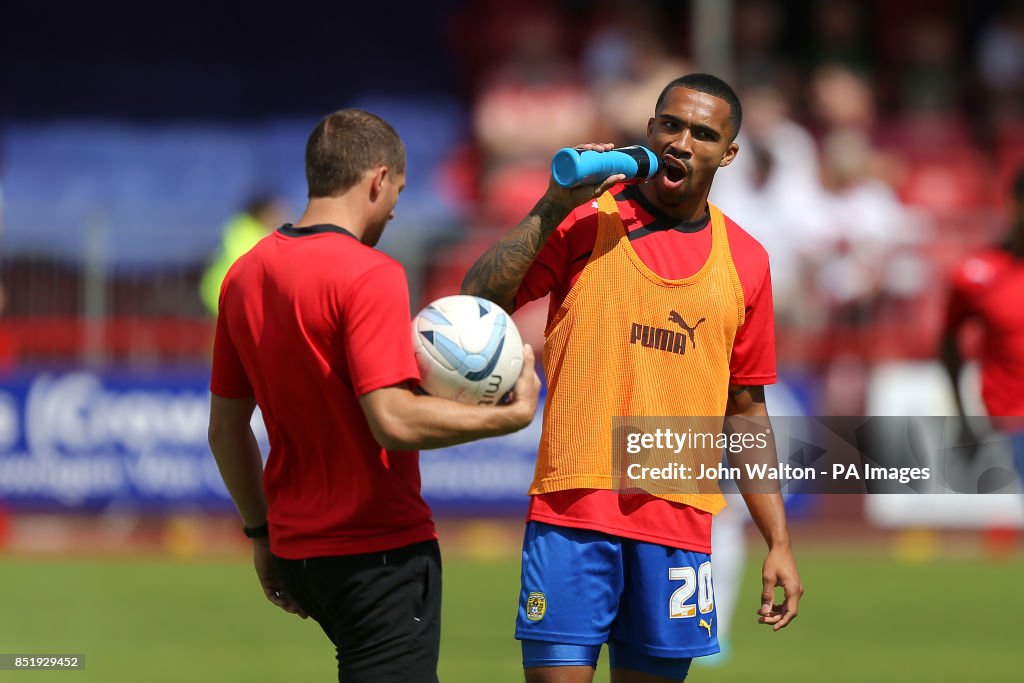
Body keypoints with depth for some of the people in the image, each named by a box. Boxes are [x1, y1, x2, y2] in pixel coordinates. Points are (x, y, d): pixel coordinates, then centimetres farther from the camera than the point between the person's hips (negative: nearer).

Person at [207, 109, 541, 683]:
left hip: (295, 548, 8)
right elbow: (395, 421, -25)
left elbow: (226, 428, 14)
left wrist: (263, 534, 23)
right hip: (381, 549, -8)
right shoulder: (369, 275, -16)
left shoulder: (245, 276, 9)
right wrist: (513, 415, -15)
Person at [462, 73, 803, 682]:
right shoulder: (586, 220, 3)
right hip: (573, 509, -3)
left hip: (678, 521, 3)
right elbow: (476, 305, -7)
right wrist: (553, 207, -13)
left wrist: (779, 543, 11)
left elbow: (747, 411, 16)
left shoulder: (744, 261, 11)